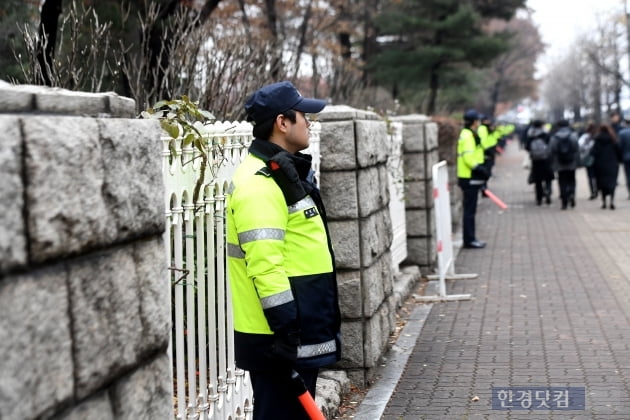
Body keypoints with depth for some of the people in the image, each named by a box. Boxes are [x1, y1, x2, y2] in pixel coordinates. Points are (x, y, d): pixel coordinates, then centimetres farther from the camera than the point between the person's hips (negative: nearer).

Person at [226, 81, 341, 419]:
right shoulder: (259, 183, -18)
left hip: (302, 332, 11)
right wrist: (286, 330, -26)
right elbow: (265, 266, -26)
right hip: (278, 337, -11)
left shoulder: (285, 174, 16)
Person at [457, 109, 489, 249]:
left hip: (470, 179, 11)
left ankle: (470, 238, 21)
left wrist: (482, 169, 15)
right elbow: (469, 158, -24)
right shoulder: (468, 136, -16)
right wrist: (481, 169, -20)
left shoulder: (468, 135, 17)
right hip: (470, 179, -11)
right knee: (470, 210, -5)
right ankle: (469, 240, -1)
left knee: (470, 210, 14)